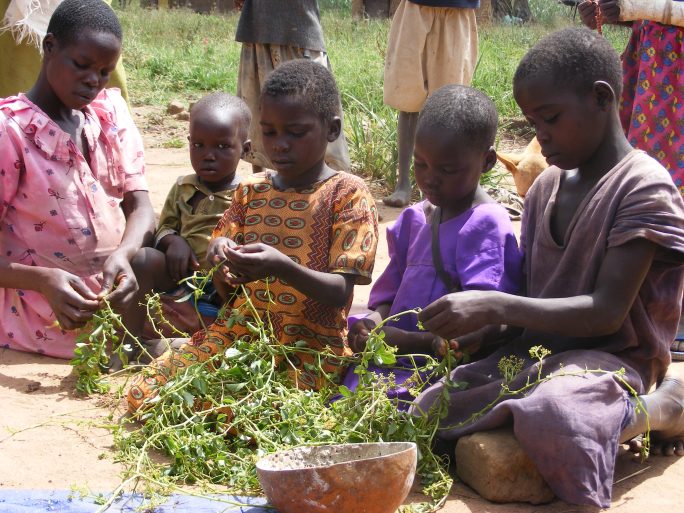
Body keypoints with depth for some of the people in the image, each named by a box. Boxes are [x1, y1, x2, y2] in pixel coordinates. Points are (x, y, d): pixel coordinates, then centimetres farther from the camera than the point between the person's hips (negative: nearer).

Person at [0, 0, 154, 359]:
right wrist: (43, 280, -33)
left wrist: (123, 255, -23)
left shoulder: (111, 110, 5)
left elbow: (140, 207, -2)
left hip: (114, 296, 6)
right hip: (50, 320, -6)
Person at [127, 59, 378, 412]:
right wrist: (220, 259, -13)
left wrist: (283, 268, -31)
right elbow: (227, 290, 11)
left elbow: (340, 292, -12)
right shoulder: (250, 191, 11)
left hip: (309, 346, -5)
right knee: (143, 395, -8)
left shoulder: (347, 194, -5)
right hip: (239, 330, 5)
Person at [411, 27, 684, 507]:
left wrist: (496, 307, -25)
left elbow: (607, 312, -19)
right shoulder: (546, 188, 10)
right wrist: (474, 334, -7)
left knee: (552, 418, -39)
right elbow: (532, 298, 13)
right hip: (536, 351, 7)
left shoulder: (643, 187, -12)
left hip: (609, 357, -7)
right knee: (428, 415, -10)